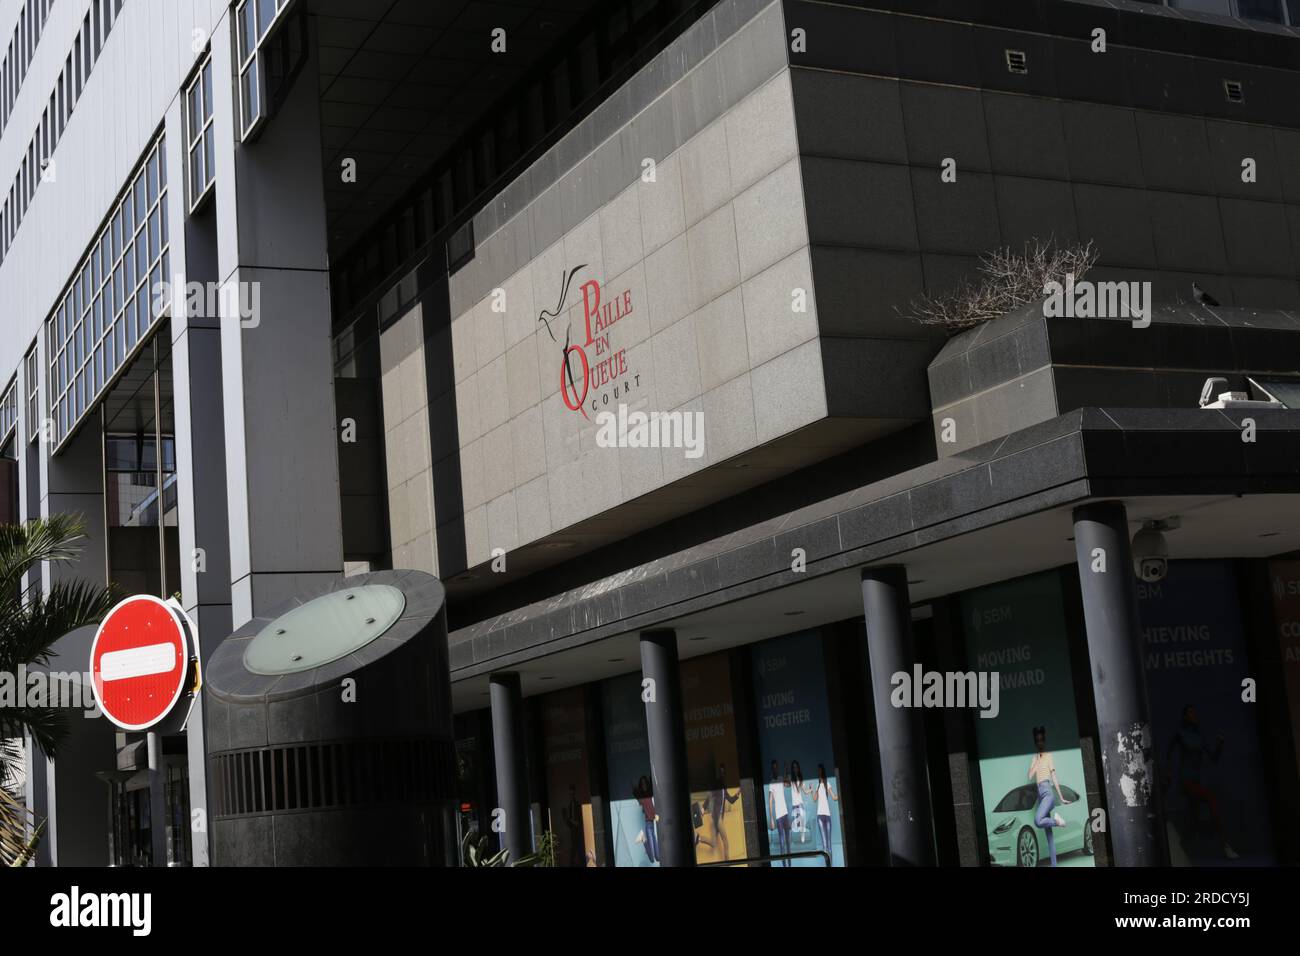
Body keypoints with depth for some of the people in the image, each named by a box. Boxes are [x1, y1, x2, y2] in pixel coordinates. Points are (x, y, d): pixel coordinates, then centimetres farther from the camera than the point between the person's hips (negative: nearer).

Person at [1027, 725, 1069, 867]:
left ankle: (1056, 819, -3)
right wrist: (1037, 760, 2)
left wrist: (1061, 798, 2)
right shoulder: (1034, 758, 19)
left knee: (1037, 821, -29)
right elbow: (1030, 776, 6)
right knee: (1049, 833, 2)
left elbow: (1054, 777, 1)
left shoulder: (1049, 755, 3)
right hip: (1040, 794, 6)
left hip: (1048, 792, -6)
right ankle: (1054, 864, 0)